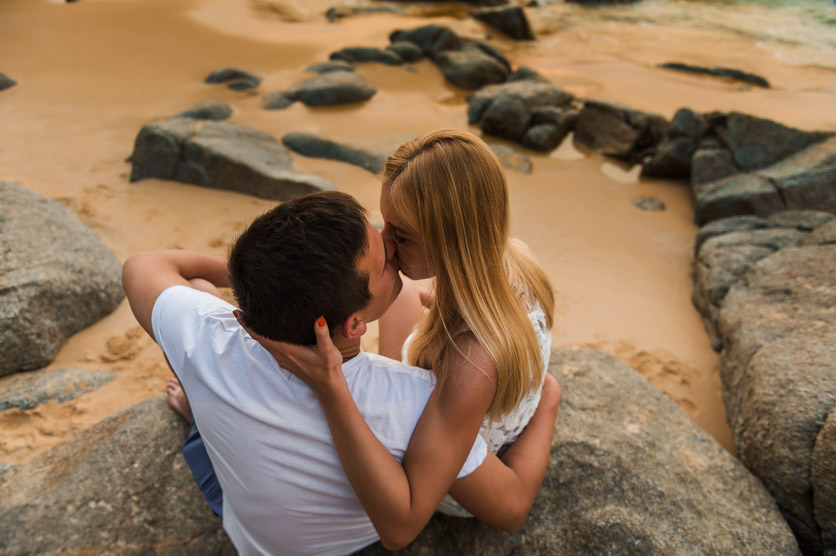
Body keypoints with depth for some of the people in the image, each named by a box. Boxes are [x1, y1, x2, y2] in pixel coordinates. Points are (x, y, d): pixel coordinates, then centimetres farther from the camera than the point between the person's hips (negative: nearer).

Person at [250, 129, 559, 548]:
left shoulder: (473, 360, -47)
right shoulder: (512, 259, -24)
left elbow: (400, 524, -44)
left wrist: (329, 388, -53)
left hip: (457, 490, -5)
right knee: (401, 294, 15)